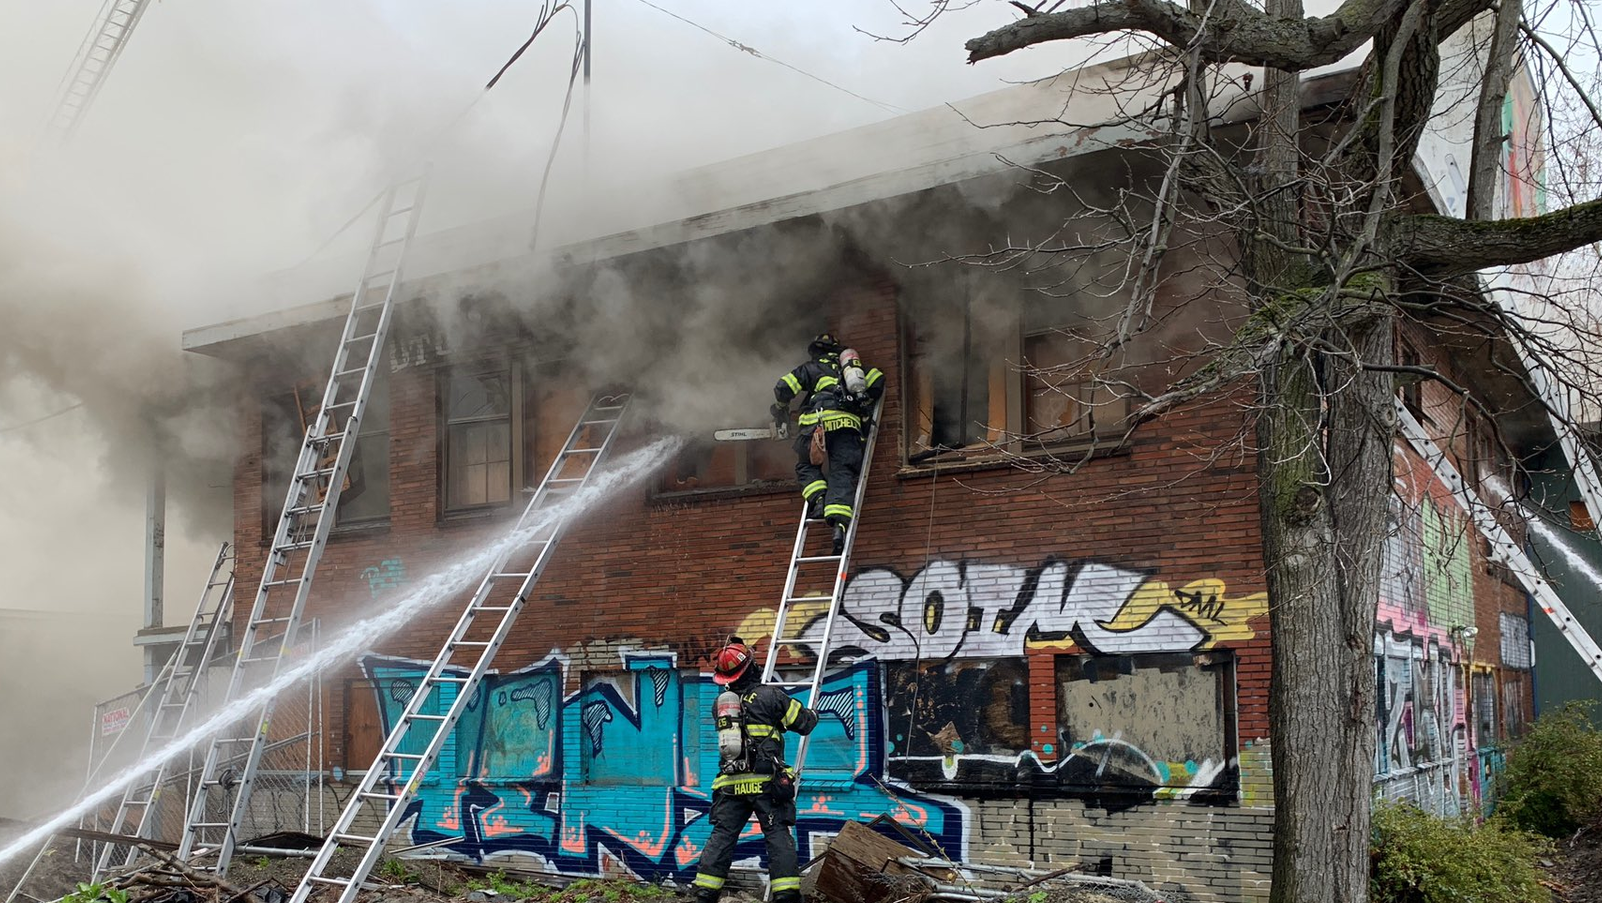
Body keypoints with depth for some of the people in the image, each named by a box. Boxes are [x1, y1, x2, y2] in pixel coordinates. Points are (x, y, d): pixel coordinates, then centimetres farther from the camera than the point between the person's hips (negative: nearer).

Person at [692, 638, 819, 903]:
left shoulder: (719, 702, 12)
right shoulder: (770, 695, -3)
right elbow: (805, 723, 4)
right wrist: (813, 713, 28)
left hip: (730, 784, 4)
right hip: (765, 782, -4)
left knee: (721, 836, 7)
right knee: (778, 835, -1)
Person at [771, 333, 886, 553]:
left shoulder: (811, 368, 24)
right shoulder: (857, 368, 32)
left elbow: (783, 387, 14)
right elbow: (878, 380, 17)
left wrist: (780, 410, 32)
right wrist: (866, 404, 30)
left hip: (817, 419, -1)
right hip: (849, 422, 1)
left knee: (806, 466, 18)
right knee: (843, 473, -7)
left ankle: (817, 500, -9)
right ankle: (840, 522, -28)